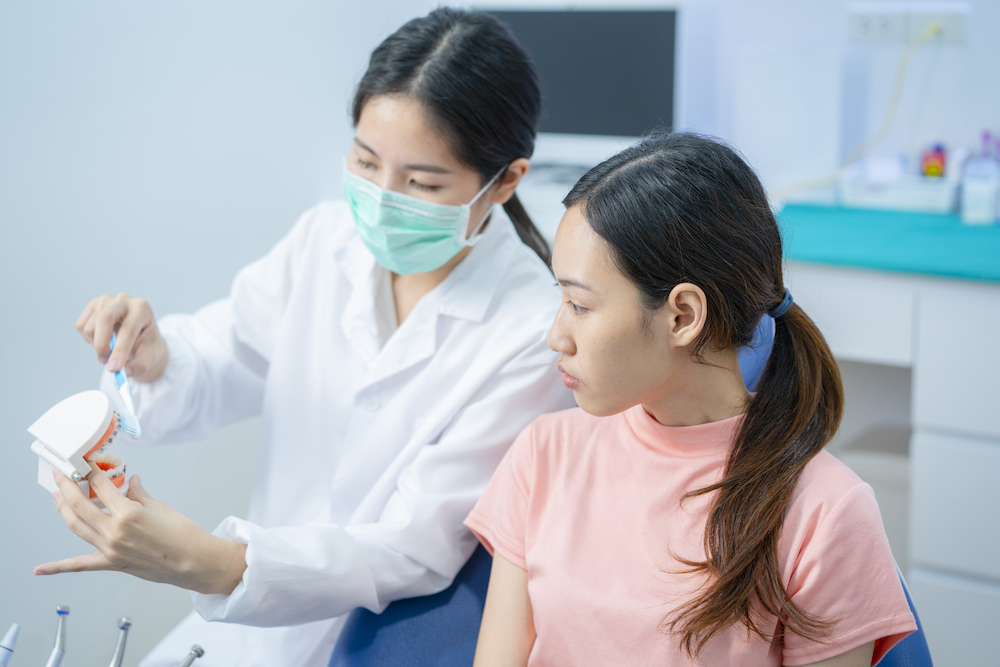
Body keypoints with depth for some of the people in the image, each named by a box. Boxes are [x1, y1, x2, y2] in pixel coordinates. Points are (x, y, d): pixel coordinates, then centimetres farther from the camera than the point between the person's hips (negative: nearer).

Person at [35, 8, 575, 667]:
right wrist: (157, 362, -20)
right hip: (255, 613, 5)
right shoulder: (327, 237, -5)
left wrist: (215, 563, -36)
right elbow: (214, 372, 5)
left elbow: (416, 550, -23)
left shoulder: (535, 335, -23)